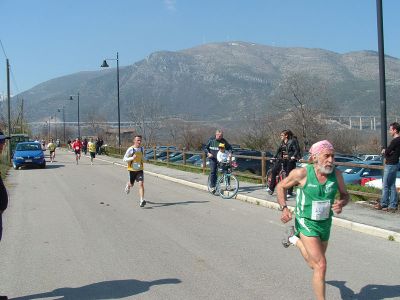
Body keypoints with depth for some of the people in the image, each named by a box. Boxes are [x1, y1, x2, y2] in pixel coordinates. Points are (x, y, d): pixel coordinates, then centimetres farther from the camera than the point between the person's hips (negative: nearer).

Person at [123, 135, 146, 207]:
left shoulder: (142, 148, 2)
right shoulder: (130, 149, -13)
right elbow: (124, 159, -11)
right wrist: (132, 158, -26)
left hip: (140, 169, 2)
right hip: (132, 170, -2)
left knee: (141, 184, -14)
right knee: (131, 184, 15)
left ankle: (142, 200, -18)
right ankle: (128, 185, 54)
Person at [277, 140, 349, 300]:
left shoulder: (336, 174, -12)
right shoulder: (302, 173, -21)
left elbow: (345, 195, 4)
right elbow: (281, 186, -5)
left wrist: (341, 203, -19)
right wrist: (284, 208, -19)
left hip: (325, 224, 5)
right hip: (306, 224, -5)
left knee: (315, 264, 22)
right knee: (321, 265, -16)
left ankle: (295, 238, 47)